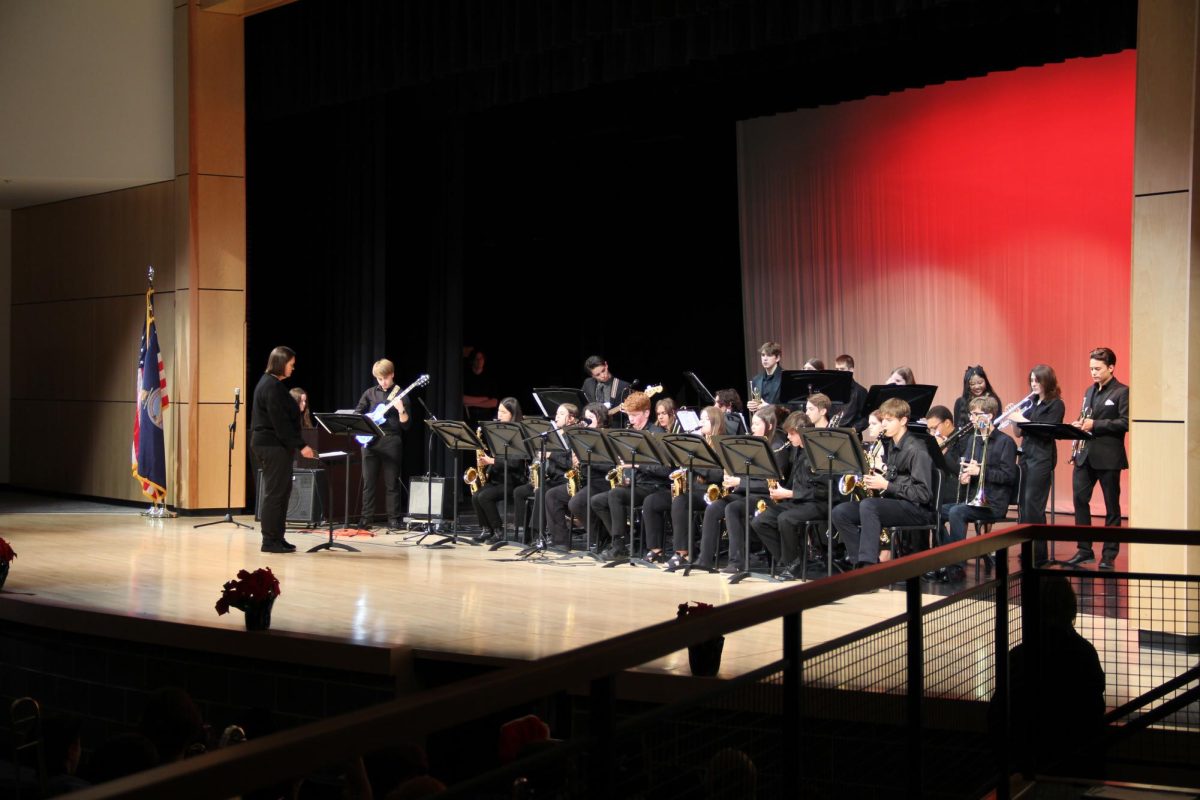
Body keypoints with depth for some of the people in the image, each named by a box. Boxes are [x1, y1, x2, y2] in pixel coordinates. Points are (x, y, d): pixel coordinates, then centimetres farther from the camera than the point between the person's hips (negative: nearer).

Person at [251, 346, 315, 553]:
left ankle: (276, 538, 17)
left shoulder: (269, 383, 16)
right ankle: (270, 540, -1)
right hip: (273, 445, -10)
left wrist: (296, 445, 18)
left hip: (267, 443, 10)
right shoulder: (273, 386, -15)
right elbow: (280, 422, -20)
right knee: (274, 493, -5)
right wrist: (301, 446, -19)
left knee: (281, 491, 13)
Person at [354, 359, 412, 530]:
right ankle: (366, 519, 11)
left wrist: (401, 410, -19)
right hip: (369, 441, 3)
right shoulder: (370, 393, 10)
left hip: (391, 441, -3)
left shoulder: (400, 394, 2)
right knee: (368, 482, 5)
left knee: (392, 483, 0)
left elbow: (406, 425, -2)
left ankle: (394, 519, 6)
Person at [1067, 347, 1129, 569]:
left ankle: (1109, 555, 11)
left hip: (1108, 457, -7)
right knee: (1080, 500, 2)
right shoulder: (1090, 392, 16)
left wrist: (1095, 424, -19)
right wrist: (1079, 425, 2)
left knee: (1112, 506, 4)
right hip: (1085, 455, 7)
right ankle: (1084, 550, 11)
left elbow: (1125, 423, -16)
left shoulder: (1122, 392, -7)